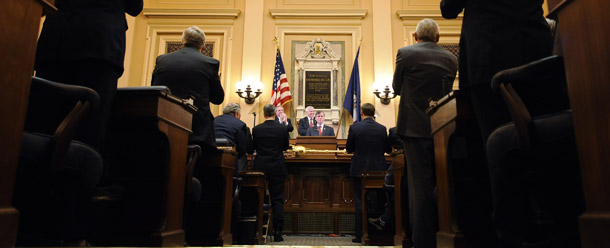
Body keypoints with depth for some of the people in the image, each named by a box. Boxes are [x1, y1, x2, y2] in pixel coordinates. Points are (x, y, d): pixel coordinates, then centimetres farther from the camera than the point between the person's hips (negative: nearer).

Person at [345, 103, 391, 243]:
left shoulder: (354, 128, -9)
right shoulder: (382, 129, -2)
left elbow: (349, 149, -2)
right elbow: (388, 149, 6)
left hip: (360, 170, -2)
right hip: (378, 171, 2)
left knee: (360, 203, 4)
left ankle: (360, 235, 7)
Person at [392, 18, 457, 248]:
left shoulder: (405, 53, -4)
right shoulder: (451, 58, 7)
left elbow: (397, 88, 6)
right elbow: (447, 90, 17)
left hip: (416, 127, -4)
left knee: (420, 186, -1)